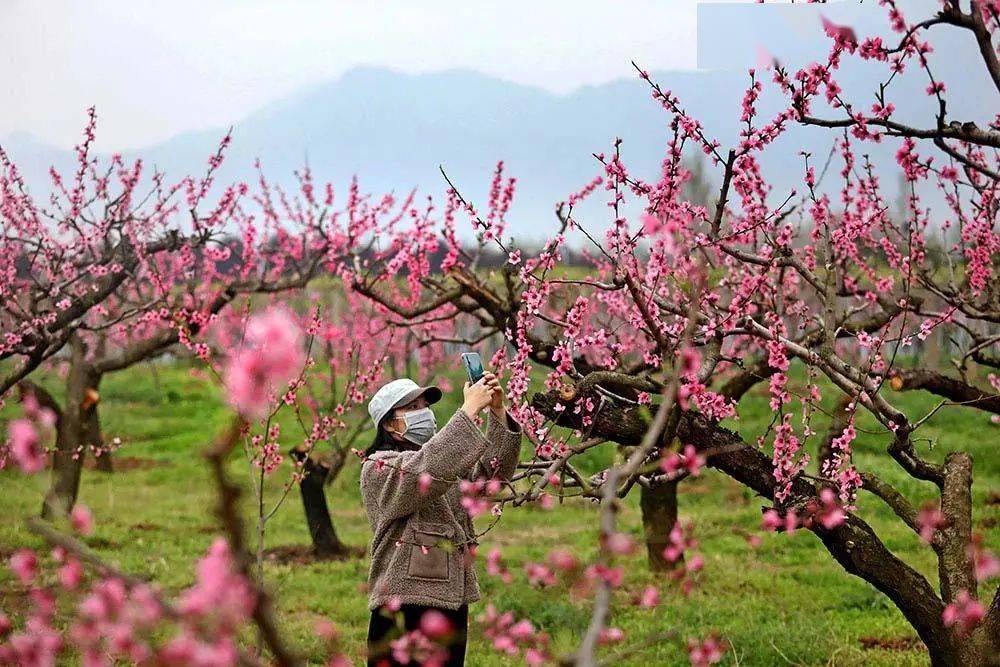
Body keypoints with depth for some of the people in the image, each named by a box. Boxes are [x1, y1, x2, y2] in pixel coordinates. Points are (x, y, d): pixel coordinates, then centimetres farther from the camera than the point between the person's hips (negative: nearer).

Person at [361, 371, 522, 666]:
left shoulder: (444, 461, 18)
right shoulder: (379, 468, -6)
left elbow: (492, 470, 6)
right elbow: (425, 473, -25)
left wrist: (497, 411, -8)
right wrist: (469, 410, -24)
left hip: (452, 603, 7)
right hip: (404, 607, -7)